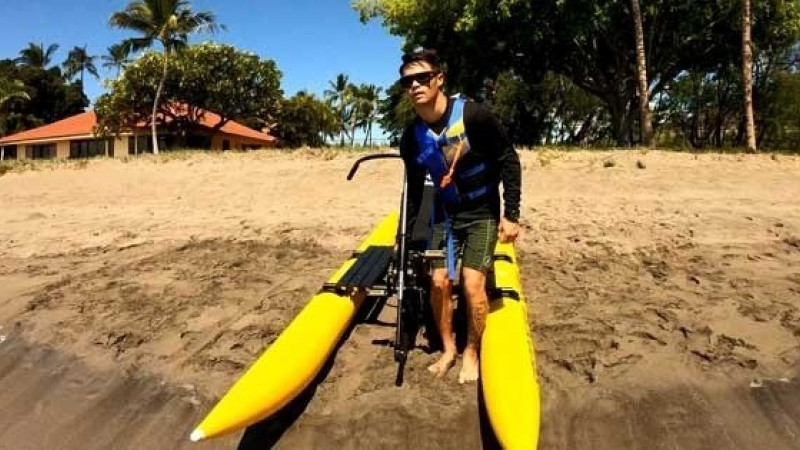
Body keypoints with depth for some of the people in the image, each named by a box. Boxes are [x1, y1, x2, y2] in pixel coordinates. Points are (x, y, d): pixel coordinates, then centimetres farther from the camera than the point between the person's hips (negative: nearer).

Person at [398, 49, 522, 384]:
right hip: (445, 214, 4)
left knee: (472, 284, -12)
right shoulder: (412, 138, -7)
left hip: (482, 213, -4)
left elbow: (509, 161, -12)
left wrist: (511, 214, -15)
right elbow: (414, 189, 6)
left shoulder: (473, 115, -20)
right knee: (439, 282, 0)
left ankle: (471, 351, 12)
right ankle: (447, 348, 22)